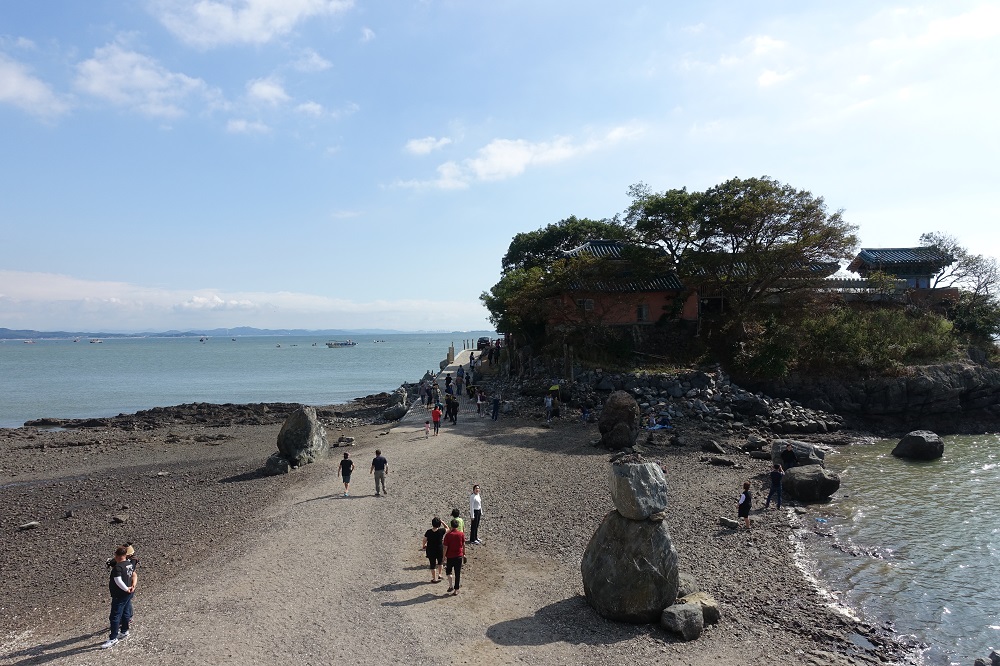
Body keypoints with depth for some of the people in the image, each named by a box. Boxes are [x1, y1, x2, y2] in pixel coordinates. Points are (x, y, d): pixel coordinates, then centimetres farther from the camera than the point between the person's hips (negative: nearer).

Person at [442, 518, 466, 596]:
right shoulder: (461, 534, -7)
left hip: (450, 556, -2)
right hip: (459, 556, 2)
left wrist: (444, 556, 0)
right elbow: (463, 545, 3)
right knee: (457, 573, 9)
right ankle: (456, 590, 14)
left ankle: (451, 586, 11)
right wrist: (464, 553, 17)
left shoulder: (448, 535, -14)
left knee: (448, 571, 22)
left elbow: (445, 547, -11)